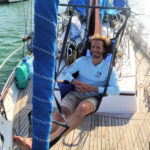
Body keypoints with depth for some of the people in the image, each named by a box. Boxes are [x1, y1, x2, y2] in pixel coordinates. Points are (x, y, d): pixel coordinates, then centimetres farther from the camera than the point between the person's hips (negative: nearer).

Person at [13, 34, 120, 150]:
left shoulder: (108, 68, 5)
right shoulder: (82, 60, 13)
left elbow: (116, 90, -5)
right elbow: (66, 72, 14)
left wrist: (93, 88, -14)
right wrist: (74, 82, -7)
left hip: (92, 97, -2)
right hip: (75, 93, 3)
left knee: (82, 109, -39)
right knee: (60, 112, -28)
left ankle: (50, 139, -54)